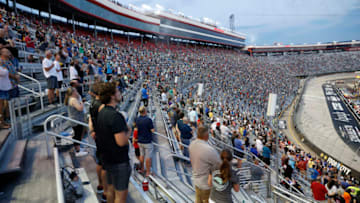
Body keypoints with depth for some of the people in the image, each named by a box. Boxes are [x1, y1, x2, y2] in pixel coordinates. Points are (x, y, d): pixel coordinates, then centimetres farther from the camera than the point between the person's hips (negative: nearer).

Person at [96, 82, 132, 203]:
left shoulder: (101, 112, 5)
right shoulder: (115, 116, -25)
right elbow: (122, 142, -28)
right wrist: (128, 131, -10)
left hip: (107, 159, 9)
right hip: (119, 161, -9)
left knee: (111, 190, 23)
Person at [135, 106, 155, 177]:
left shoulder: (137, 119, -1)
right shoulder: (148, 119, -20)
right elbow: (152, 130, -16)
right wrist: (153, 128, 3)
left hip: (140, 141, 6)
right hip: (147, 141, -6)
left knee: (142, 155, 20)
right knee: (148, 157, 3)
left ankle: (142, 169, 33)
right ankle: (148, 172, 10)